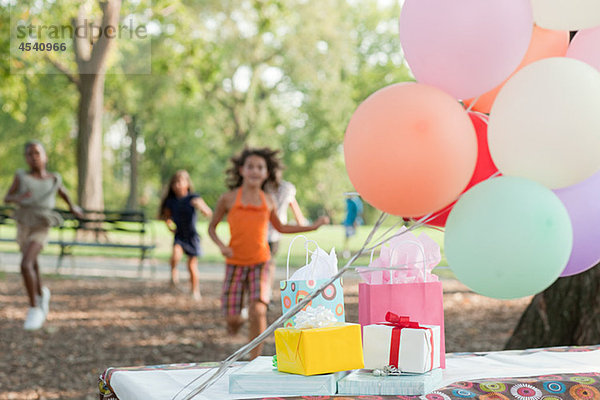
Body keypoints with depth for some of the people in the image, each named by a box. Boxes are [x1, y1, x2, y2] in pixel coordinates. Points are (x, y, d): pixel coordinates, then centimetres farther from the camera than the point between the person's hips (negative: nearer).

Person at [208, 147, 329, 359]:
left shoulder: (268, 200, 6)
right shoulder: (229, 199, -2)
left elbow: (280, 227, 23)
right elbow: (212, 227, 8)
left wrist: (313, 226, 20)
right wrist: (221, 245, -11)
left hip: (260, 263, 1)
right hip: (235, 263, -1)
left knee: (258, 311, -19)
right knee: (232, 319, -2)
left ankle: (254, 361, -8)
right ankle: (236, 320, 36)